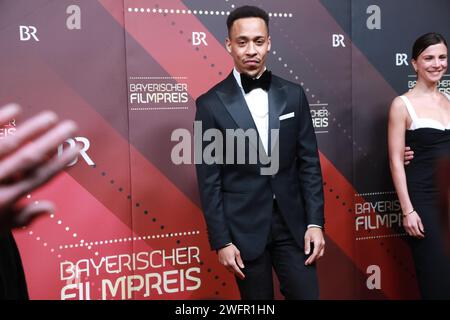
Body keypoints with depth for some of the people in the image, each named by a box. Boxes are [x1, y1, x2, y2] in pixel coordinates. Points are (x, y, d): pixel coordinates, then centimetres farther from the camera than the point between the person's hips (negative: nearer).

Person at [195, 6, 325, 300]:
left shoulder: (293, 95, 2)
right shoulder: (211, 103, -6)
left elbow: (309, 162, 4)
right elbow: (209, 180, -6)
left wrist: (315, 222, -1)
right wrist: (221, 241, -8)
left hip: (292, 222, 3)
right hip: (244, 227, -2)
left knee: (307, 294, 7)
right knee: (257, 298, 11)